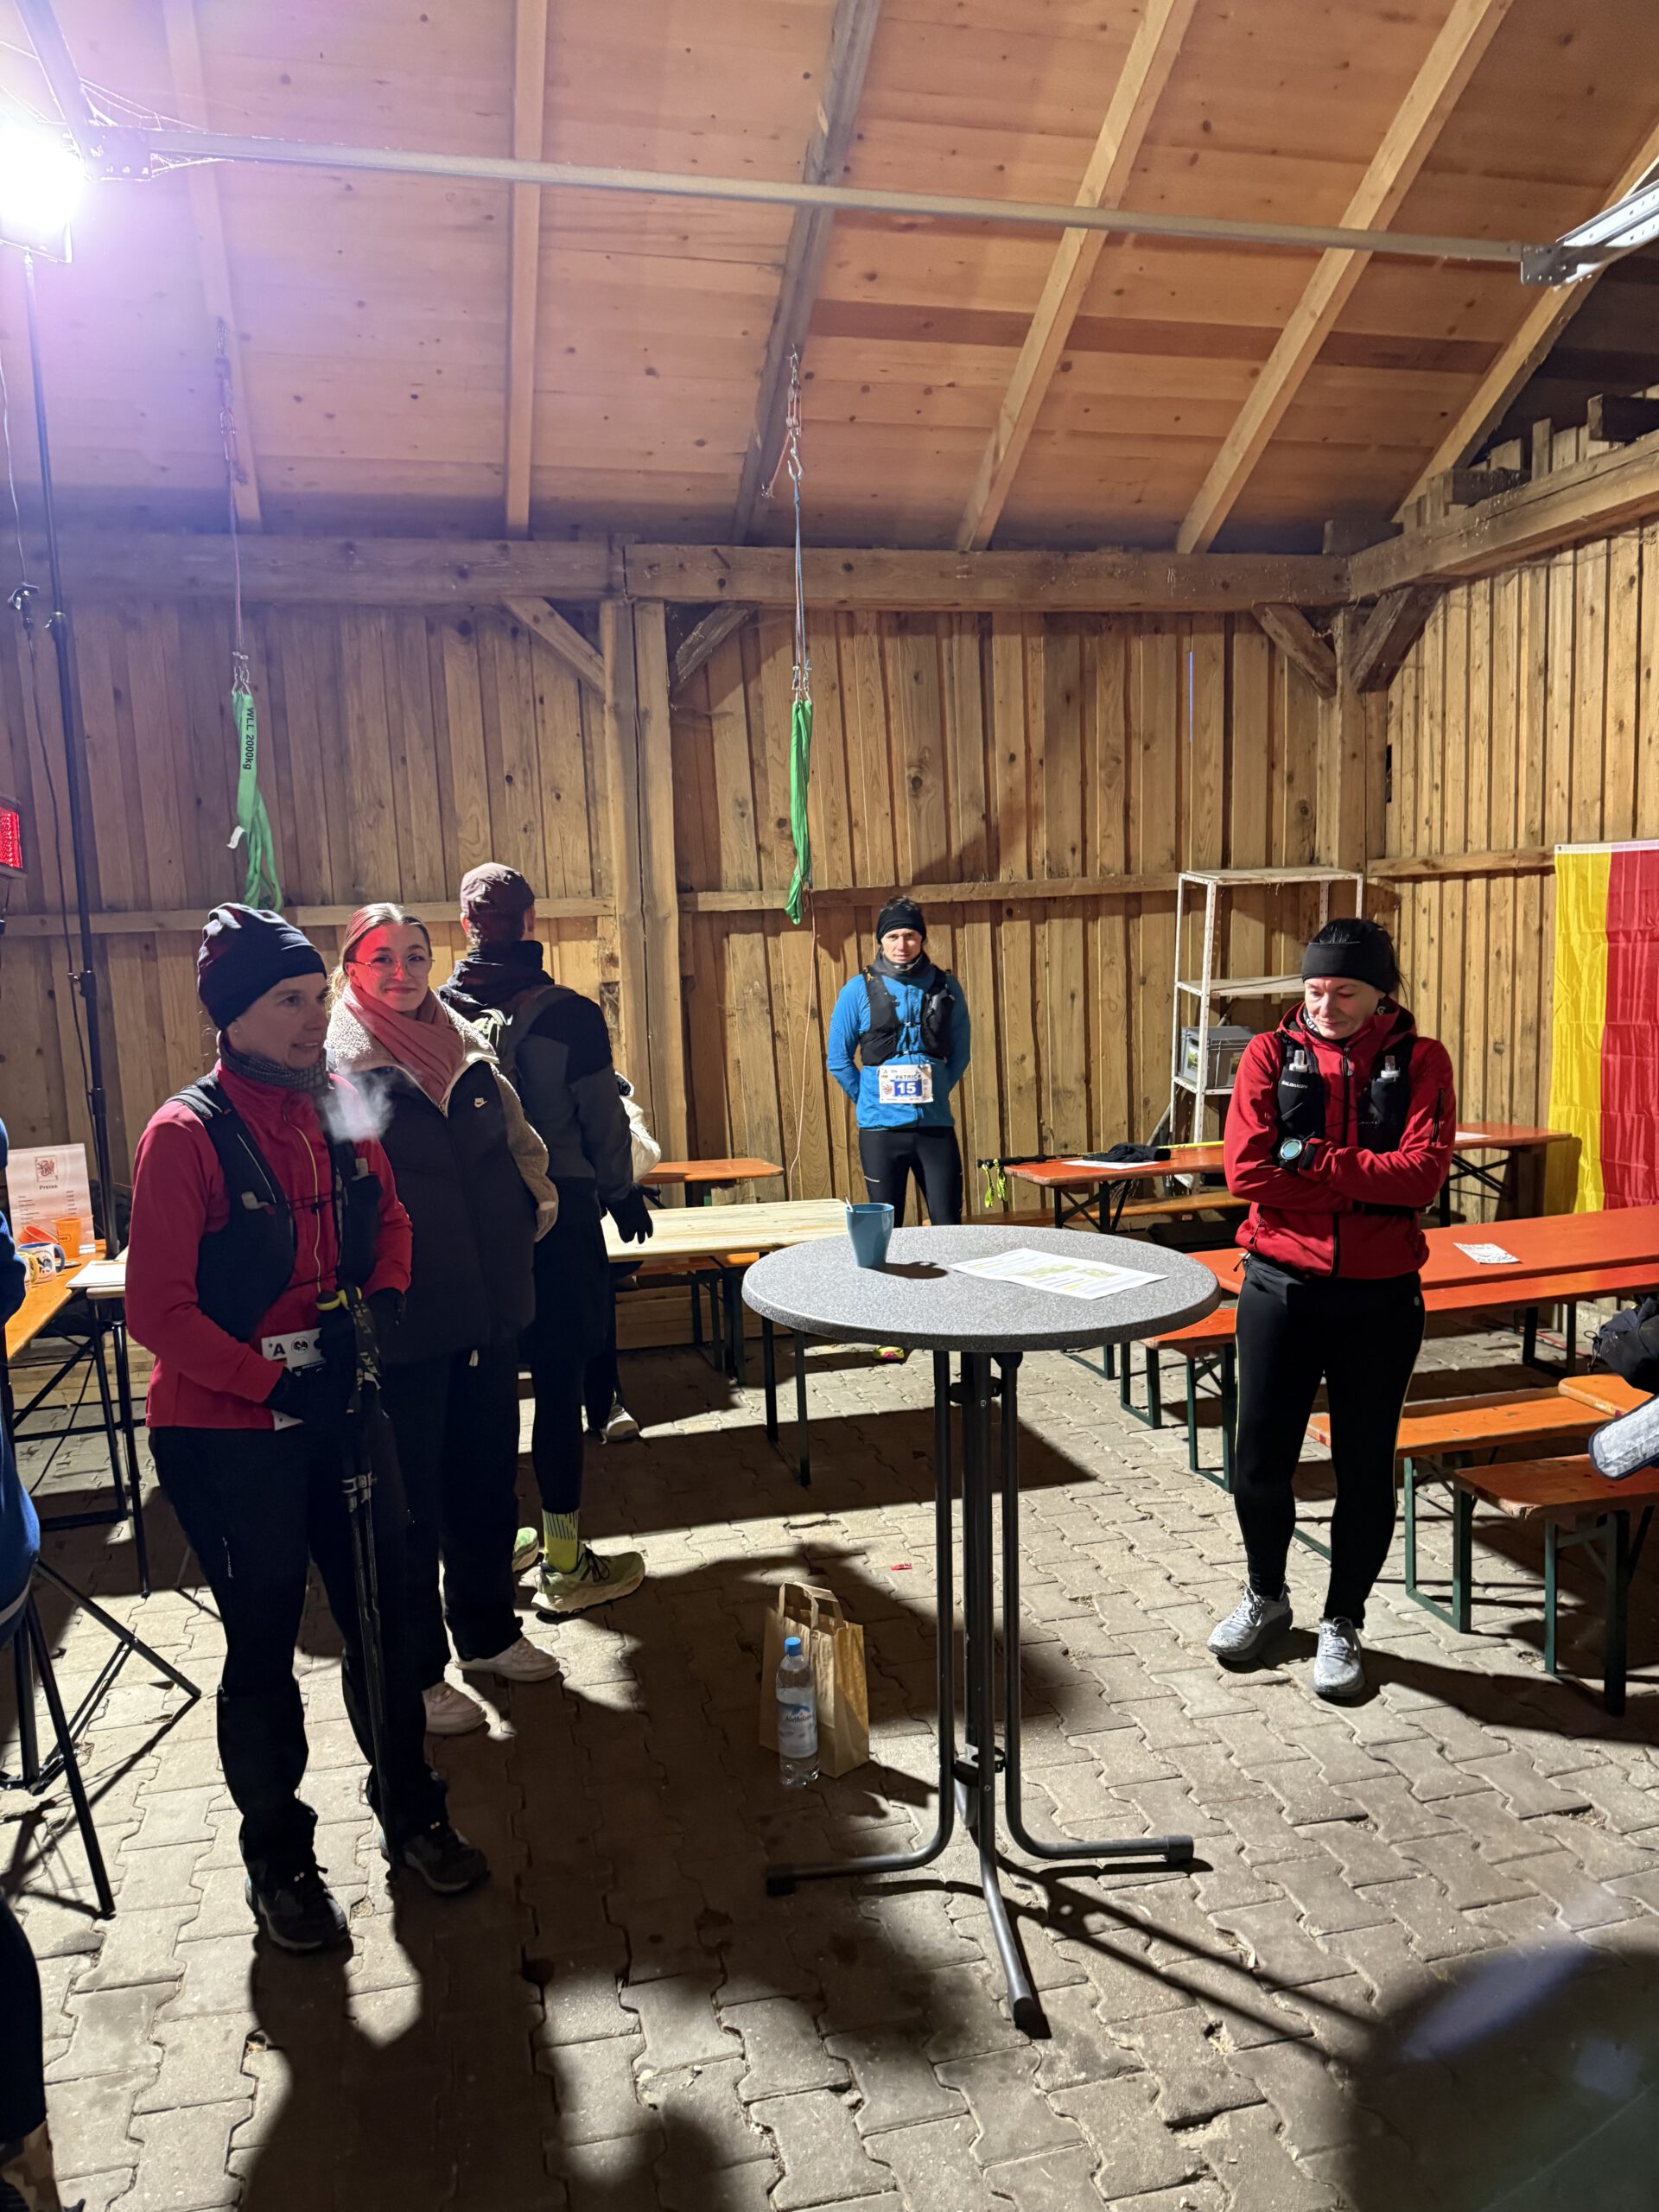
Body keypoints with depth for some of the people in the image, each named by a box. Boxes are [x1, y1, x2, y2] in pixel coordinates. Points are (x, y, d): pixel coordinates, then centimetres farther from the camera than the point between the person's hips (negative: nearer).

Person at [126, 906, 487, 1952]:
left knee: (383, 1616, 16)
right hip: (230, 1433, -6)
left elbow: (389, 1219, 15)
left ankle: (411, 1812, 37)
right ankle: (278, 1859, 31)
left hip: (342, 1408, 6)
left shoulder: (339, 1112, 1)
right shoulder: (187, 1134, -17)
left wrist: (384, 1299, -3)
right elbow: (158, 1308, -17)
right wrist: (272, 1383, -20)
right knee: (263, 1650, 10)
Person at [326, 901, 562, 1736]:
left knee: (487, 1478, 18)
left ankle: (488, 1633, 37)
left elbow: (518, 1149, 19)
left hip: (489, 1308, 6)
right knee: (409, 1497, 6)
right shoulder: (336, 1066, -9)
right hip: (403, 1321, -6)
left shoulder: (470, 1053, 9)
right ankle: (415, 1673, 22)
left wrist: (531, 1210, 5)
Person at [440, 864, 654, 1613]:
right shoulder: (569, 1015, -12)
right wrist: (623, 1193, 8)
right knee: (560, 1381, 2)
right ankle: (565, 1564, 10)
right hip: (557, 1213, -4)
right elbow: (604, 1119, -8)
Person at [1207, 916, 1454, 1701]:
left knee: (1365, 1468, 10)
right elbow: (1247, 1171, -13)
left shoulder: (1419, 1063, -1)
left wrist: (1312, 1161, -16)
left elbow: (1421, 1174, -15)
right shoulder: (1271, 1055, 0)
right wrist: (1363, 1182, -14)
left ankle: (1342, 1623, 30)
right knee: (1259, 1462, 8)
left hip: (1380, 1296, 0)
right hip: (1281, 1288, 1)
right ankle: (1265, 1597, 35)